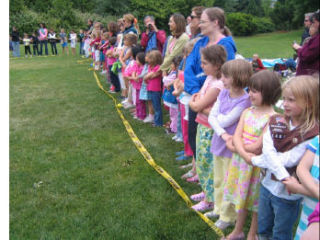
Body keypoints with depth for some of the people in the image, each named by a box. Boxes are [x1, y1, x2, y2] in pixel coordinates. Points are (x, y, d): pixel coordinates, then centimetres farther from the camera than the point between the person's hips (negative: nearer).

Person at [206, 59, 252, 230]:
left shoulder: (244, 100, -21)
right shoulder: (223, 93, -1)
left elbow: (225, 121, -22)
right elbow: (212, 117, -6)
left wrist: (218, 115, -3)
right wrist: (222, 134, -19)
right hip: (218, 143, 7)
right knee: (218, 181, 22)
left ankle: (228, 216, 26)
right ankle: (219, 209, 42)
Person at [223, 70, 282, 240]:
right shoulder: (247, 112, 2)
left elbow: (257, 147, -21)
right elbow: (236, 136, -6)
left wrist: (234, 148, -10)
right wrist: (243, 153, -23)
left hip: (258, 165, -6)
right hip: (240, 161, 6)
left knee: (256, 201, 12)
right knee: (242, 196, 21)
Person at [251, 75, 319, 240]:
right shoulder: (276, 122, -3)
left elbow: (289, 159, -22)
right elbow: (267, 150, -16)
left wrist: (256, 160, -15)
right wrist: (282, 175, -30)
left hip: (287, 194, -5)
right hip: (267, 185, 5)